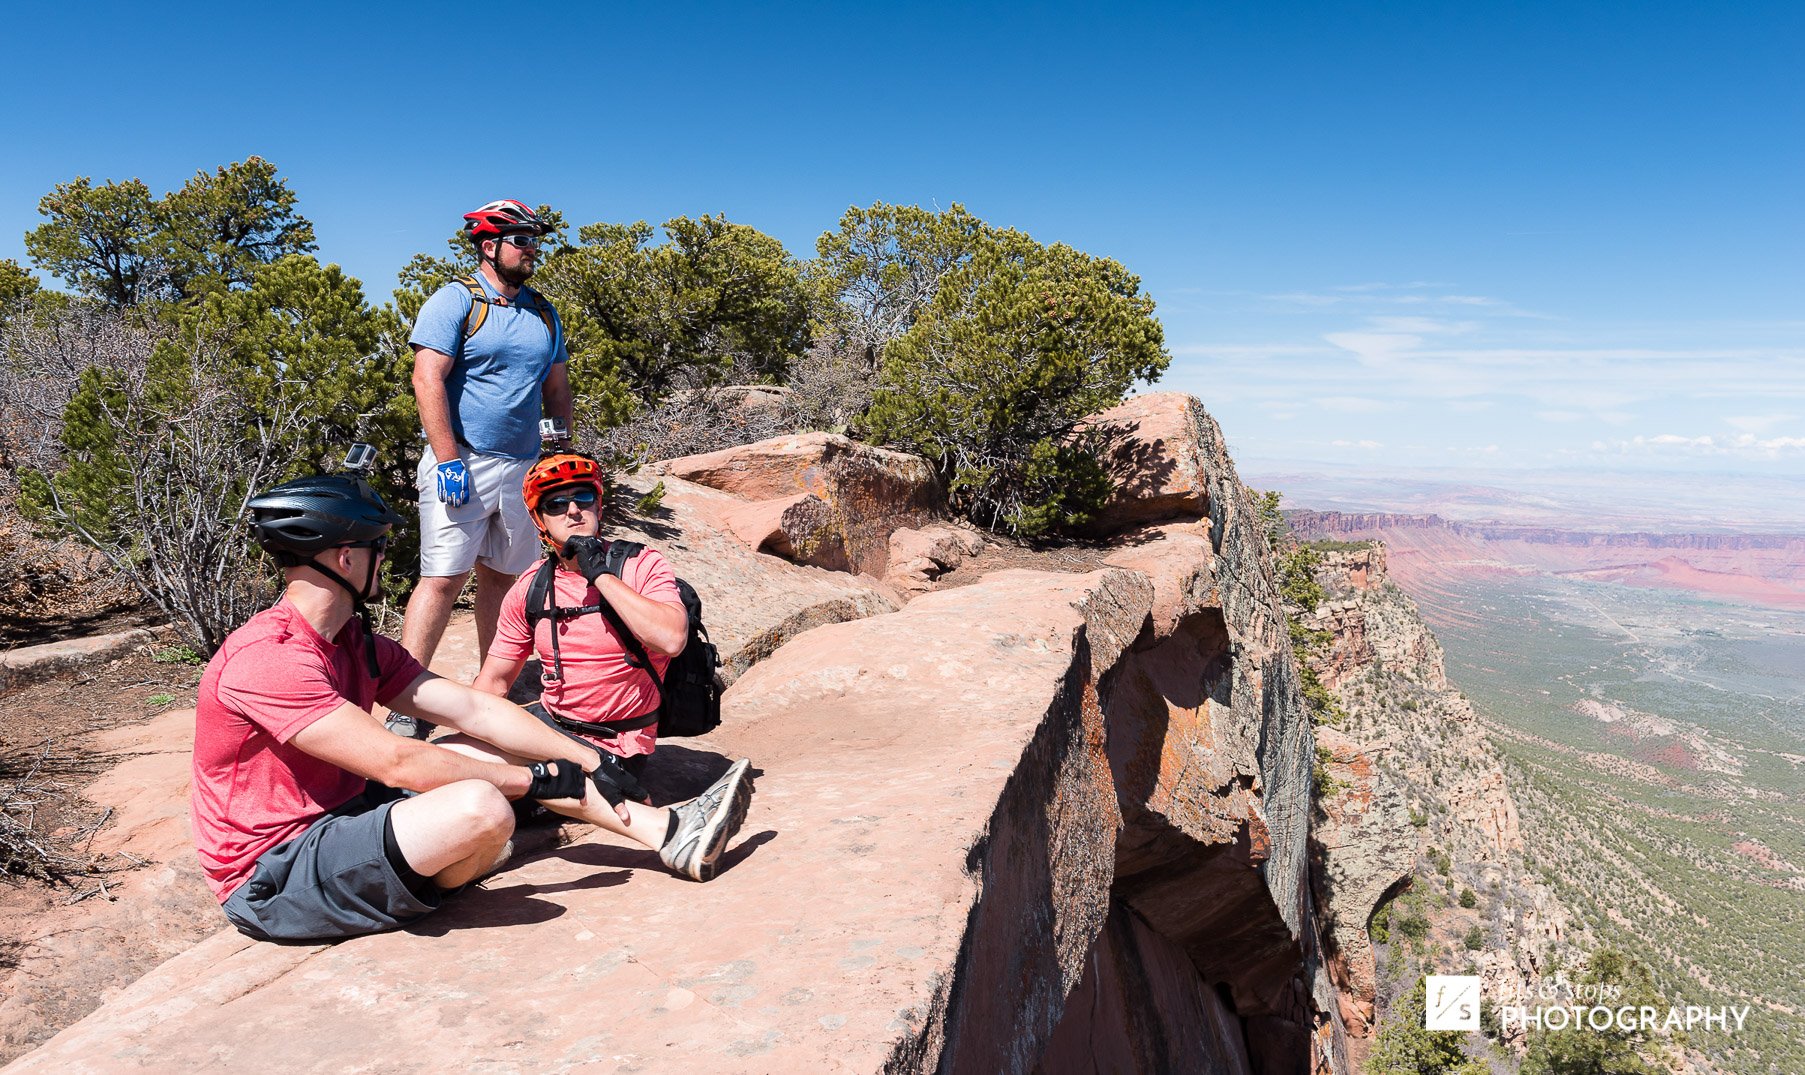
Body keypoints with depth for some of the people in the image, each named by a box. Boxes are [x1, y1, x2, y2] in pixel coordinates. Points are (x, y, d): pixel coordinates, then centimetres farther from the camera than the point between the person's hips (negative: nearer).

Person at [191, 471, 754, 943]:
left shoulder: (356, 641, 5)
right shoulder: (267, 658, -24)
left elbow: (471, 708, 1)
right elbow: (396, 763, -28)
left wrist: (589, 761, -5)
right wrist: (530, 778, -19)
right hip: (272, 879, -9)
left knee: (488, 748, 4)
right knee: (481, 808, -30)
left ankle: (668, 833, 4)